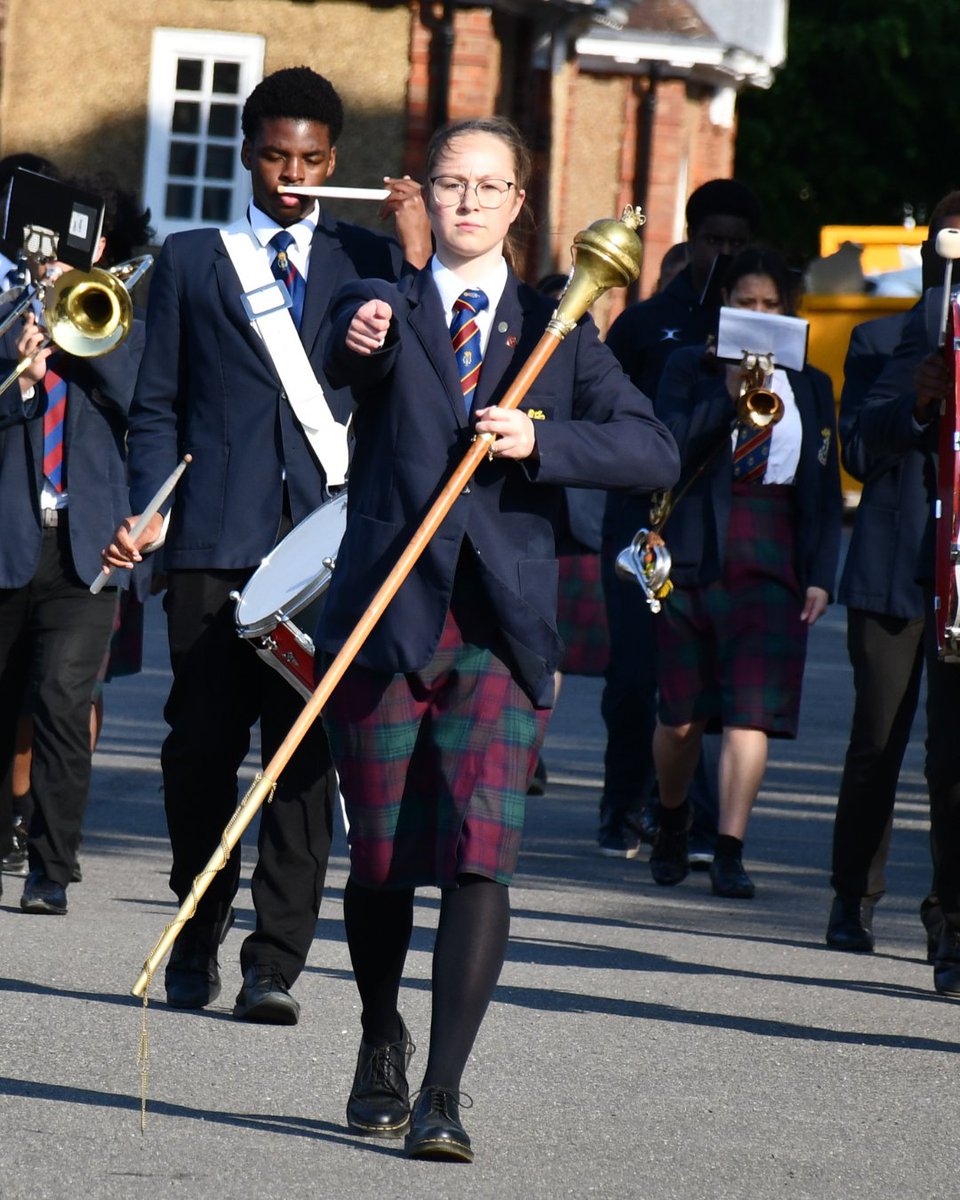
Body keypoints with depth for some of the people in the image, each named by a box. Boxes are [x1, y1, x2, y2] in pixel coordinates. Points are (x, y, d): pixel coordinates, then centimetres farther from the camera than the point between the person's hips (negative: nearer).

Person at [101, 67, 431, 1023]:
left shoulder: (368, 260, 13)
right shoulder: (191, 260, 14)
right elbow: (157, 405, 12)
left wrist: (417, 258, -7)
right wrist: (147, 513, -2)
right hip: (217, 541, 0)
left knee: (306, 757, -5)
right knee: (201, 748, 2)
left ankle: (274, 965, -4)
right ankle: (196, 939, 21)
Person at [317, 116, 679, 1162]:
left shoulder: (554, 329, 11)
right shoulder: (386, 309, 8)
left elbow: (653, 451, 0)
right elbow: (349, 359, -16)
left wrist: (539, 440, -16)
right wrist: (360, 339, -39)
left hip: (503, 630, 0)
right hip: (385, 619, 0)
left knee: (481, 858, -13)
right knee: (380, 860, 8)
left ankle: (441, 1096, -14)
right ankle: (380, 1048, 33)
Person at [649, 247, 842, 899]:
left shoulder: (810, 387, 12)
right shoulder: (690, 369, 6)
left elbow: (826, 491, 12)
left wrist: (821, 575, 3)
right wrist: (728, 395, -15)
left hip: (774, 561, 1)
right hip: (695, 552, -1)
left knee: (751, 711, -10)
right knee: (682, 716, 5)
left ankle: (730, 853, -11)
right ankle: (672, 827, 29)